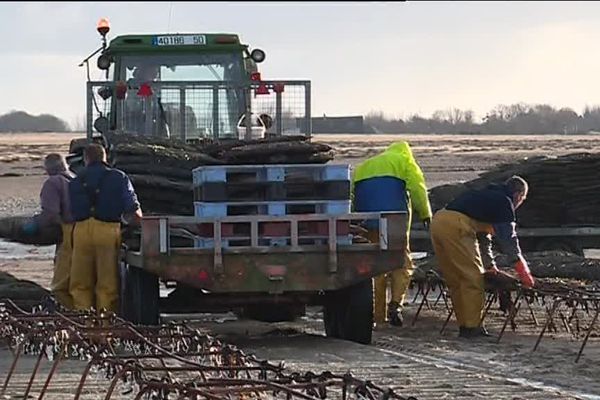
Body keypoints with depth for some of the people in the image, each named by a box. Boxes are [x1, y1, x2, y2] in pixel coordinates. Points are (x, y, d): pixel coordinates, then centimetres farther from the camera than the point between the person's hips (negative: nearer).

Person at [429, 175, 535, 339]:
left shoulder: (486, 196, 33)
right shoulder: (504, 202, 6)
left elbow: (483, 237, 41)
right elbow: (509, 239, 0)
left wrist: (490, 267, 44)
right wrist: (523, 271, 2)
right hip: (456, 226, -9)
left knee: (454, 279, 15)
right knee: (473, 278, -2)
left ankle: (464, 325, 19)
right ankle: (472, 327, -1)